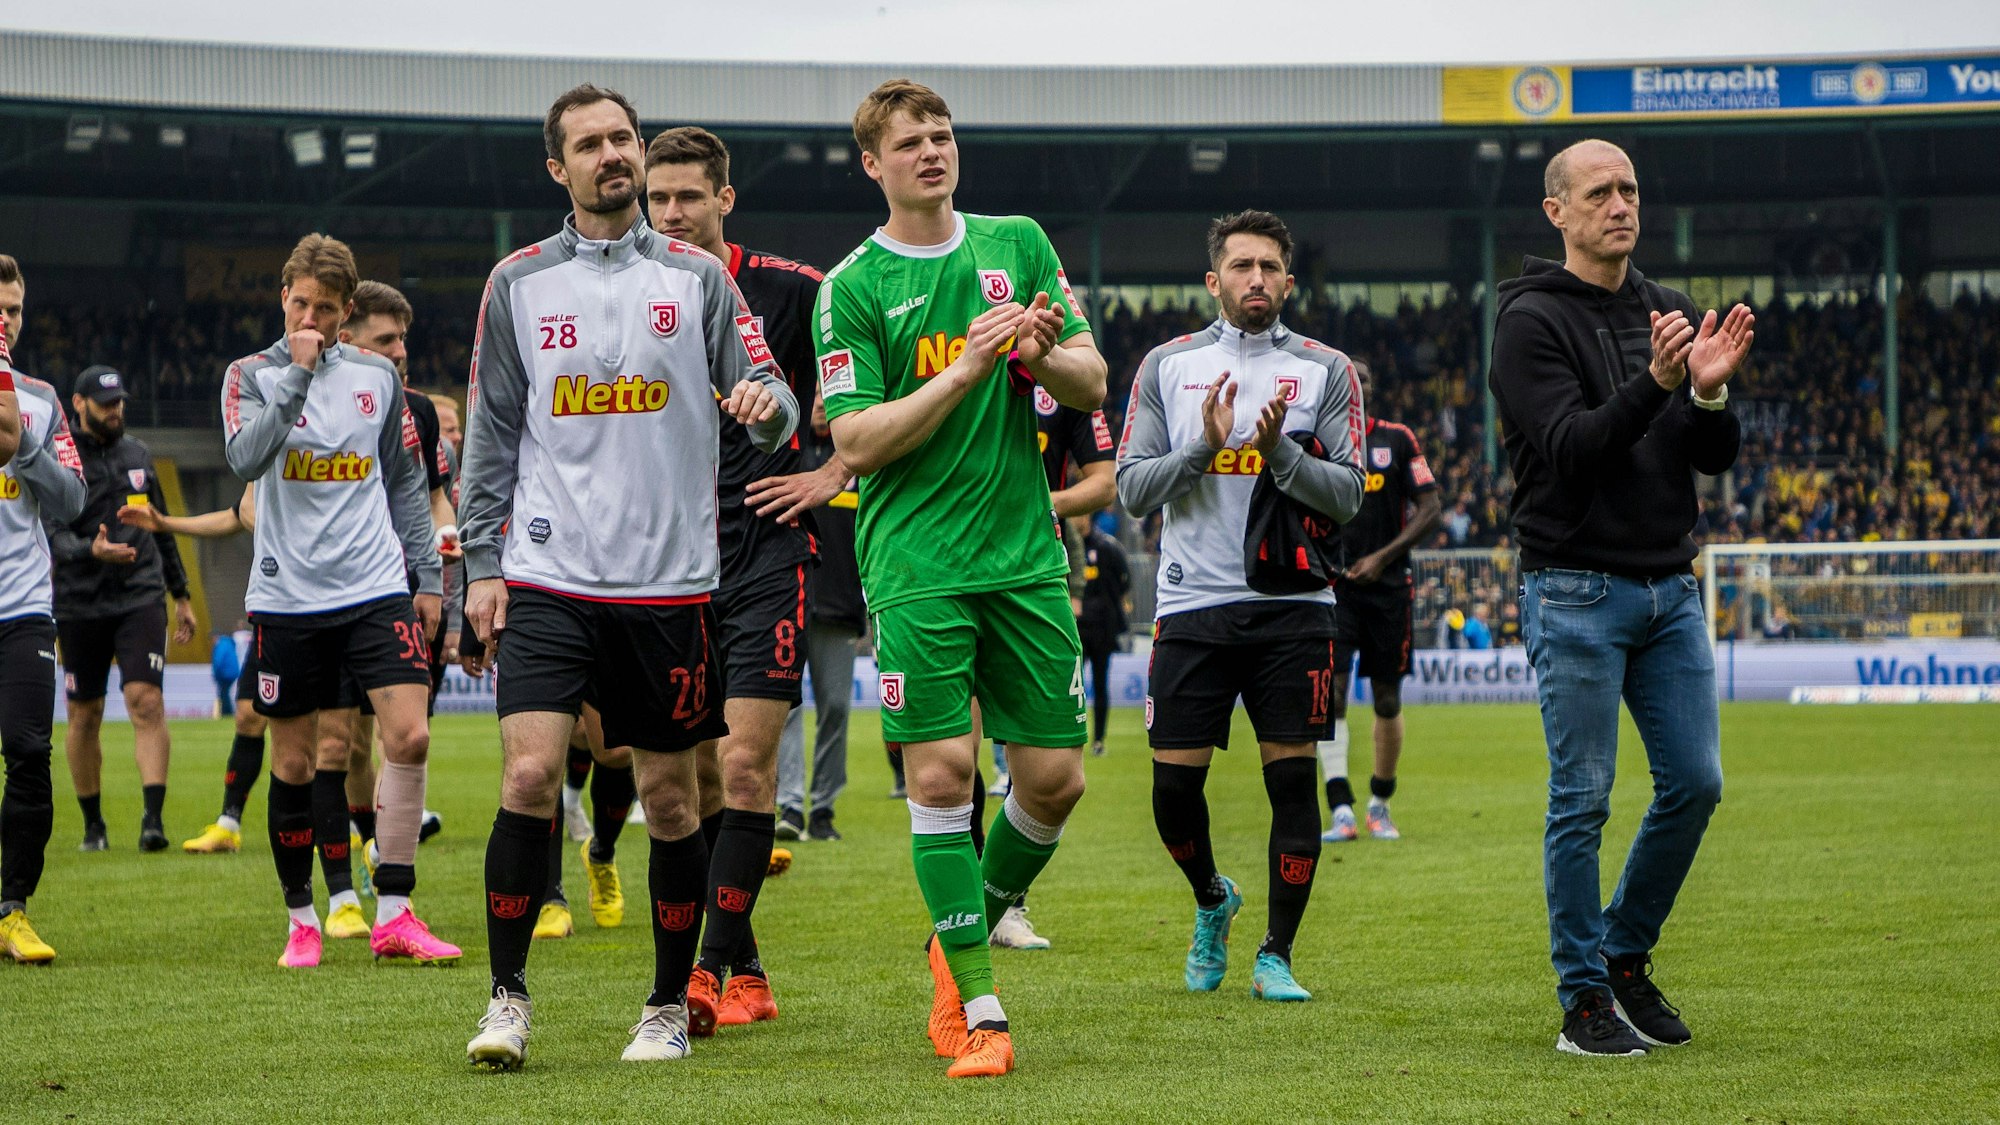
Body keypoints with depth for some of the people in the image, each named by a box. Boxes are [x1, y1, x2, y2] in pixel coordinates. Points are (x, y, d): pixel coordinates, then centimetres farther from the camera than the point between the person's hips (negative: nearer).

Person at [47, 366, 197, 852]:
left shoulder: (138, 453, 13)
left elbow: (162, 528, 22)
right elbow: (54, 537, -12)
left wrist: (181, 594, 23)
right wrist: (92, 551, -33)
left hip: (142, 598, 2)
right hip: (81, 605, -2)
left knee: (146, 701, -14)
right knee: (84, 715, 6)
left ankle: (153, 817, -20)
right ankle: (93, 824, 20)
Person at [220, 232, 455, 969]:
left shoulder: (377, 376, 10)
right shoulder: (252, 375, 1)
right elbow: (245, 458, -17)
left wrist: (426, 576, 11)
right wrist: (296, 373, -20)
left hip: (376, 590, 2)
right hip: (288, 598, -2)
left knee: (409, 736, -12)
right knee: (293, 763, 3)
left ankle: (393, 915, -6)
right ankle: (303, 920, 17)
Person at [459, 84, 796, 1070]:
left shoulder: (697, 278, 6)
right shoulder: (518, 283, 8)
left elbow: (768, 397, 3)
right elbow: (490, 434, 10)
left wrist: (765, 404, -21)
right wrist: (481, 563, 4)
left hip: (669, 583, 0)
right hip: (548, 579, 0)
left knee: (669, 797, 5)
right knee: (528, 774, -13)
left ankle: (670, 1007, 18)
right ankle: (506, 996, 0)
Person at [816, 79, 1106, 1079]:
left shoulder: (1019, 245, 11)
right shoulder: (853, 287, -1)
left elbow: (1094, 386, 10)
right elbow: (856, 440, -8)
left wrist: (1041, 358, -12)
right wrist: (967, 369, -17)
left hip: (1027, 556, 4)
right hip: (916, 566, -4)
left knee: (1055, 776, 2)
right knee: (941, 773, -10)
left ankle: (967, 934, 26)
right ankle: (979, 1014, -5)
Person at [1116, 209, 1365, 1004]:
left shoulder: (1326, 371, 5)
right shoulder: (1168, 366, 8)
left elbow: (1347, 495, -1)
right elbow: (1131, 489, 2)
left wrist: (1281, 449, -17)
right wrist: (1203, 446, -13)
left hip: (1292, 608, -1)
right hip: (1192, 607, 1)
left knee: (1292, 781, -4)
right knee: (1175, 786, 0)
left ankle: (1276, 956, 7)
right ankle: (1212, 902, 29)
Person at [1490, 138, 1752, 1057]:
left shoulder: (1668, 314, 12)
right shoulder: (1533, 321, -6)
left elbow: (1716, 458, 7)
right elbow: (1572, 448, -18)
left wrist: (1711, 392, -14)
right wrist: (1654, 382, -30)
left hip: (1669, 588, 6)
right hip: (1576, 592, -6)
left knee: (1695, 783, 4)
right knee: (1583, 800, -4)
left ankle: (1626, 953, 22)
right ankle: (1584, 997, 5)